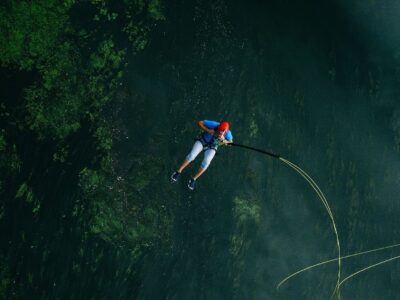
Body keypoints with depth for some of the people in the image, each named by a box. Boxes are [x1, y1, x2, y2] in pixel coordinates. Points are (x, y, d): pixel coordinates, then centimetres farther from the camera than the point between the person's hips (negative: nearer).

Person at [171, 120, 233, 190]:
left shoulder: (228, 133, -28)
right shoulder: (214, 125, -33)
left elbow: (230, 142, -9)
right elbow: (200, 123, -21)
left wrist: (223, 140, -30)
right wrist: (207, 130, -35)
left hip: (212, 146, 1)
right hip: (202, 140, -1)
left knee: (206, 162, -19)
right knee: (192, 155, -20)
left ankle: (193, 179, 0)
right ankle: (178, 171, -4)